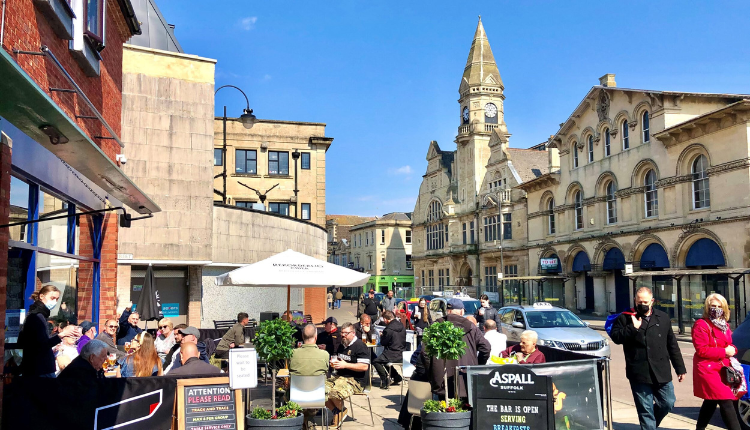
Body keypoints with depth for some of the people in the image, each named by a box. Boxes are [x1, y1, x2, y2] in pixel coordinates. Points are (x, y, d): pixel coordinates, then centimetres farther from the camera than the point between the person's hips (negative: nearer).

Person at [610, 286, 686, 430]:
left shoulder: (663, 318, 12)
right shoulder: (626, 317, 2)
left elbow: (672, 345, 15)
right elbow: (615, 336, -6)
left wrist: (680, 369, 14)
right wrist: (633, 328, -16)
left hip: (661, 373, 3)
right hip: (639, 374, -3)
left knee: (668, 403, 9)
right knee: (645, 410, 1)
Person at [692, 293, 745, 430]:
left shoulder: (724, 325, 13)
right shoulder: (701, 325, -13)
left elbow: (729, 345, 19)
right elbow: (701, 350, -18)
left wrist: (732, 349, -5)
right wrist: (724, 352, -18)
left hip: (722, 368, 9)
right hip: (708, 369, -9)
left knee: (711, 401, 16)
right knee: (726, 401, -14)